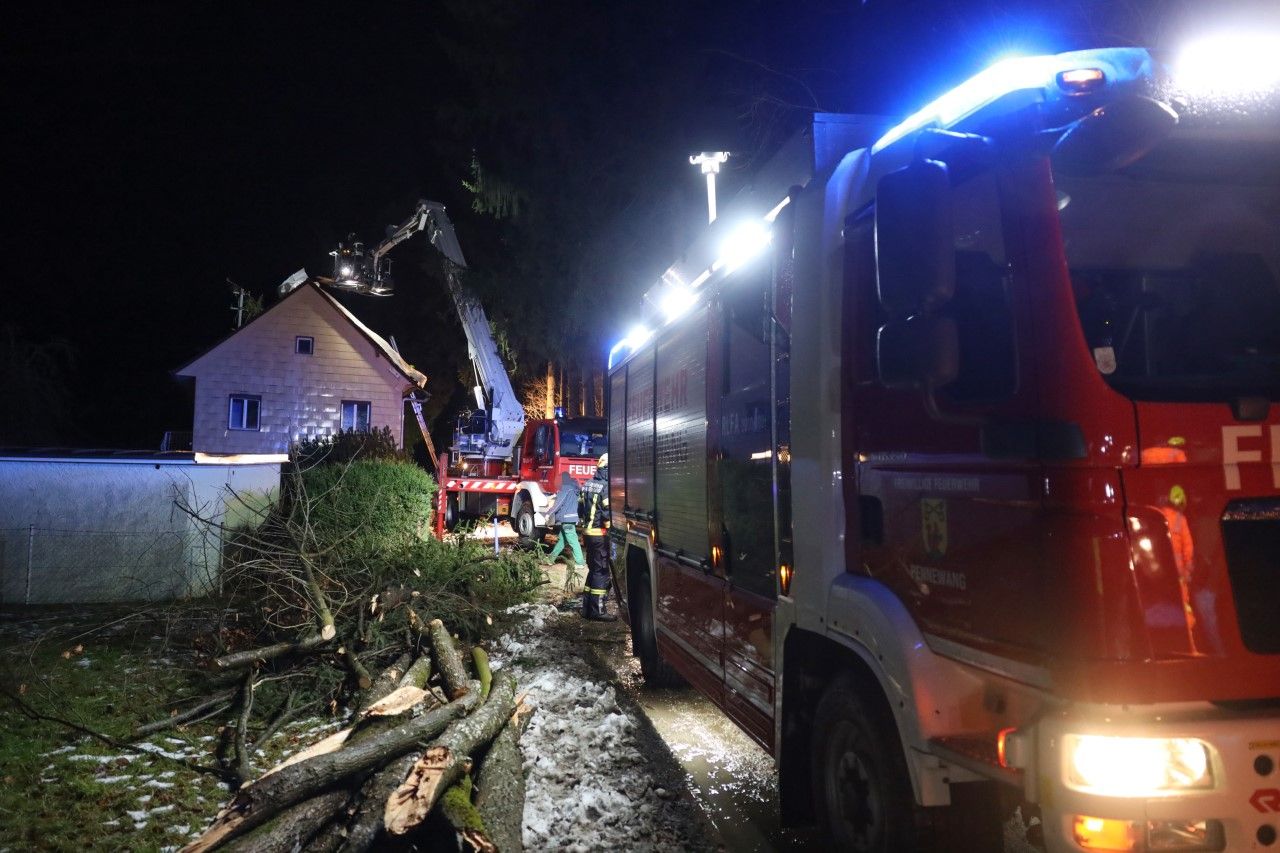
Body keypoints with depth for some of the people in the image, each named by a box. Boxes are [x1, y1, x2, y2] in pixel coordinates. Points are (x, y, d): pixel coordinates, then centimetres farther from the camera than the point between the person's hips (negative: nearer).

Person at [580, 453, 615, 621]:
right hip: (602, 534, -8)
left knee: (593, 569, 16)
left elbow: (582, 509, 16)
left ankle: (587, 607, 20)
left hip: (588, 532, 9)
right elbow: (608, 515, -20)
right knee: (602, 572, -2)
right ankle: (597, 610, 0)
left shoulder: (588, 485, 10)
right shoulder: (607, 487, -16)